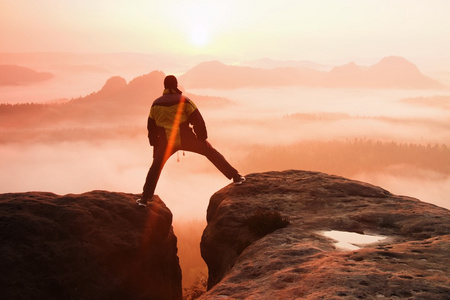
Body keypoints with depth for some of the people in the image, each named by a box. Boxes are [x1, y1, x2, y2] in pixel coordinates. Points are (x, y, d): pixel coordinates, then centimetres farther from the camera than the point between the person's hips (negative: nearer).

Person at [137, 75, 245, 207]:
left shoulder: (156, 104, 9)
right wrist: (202, 138, 7)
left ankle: (145, 198, 14)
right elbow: (198, 121, -4)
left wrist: (155, 144, 24)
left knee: (156, 167, 18)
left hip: (166, 142, 2)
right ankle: (235, 176, 7)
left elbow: (151, 126, 14)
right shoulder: (184, 100, -1)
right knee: (211, 152, 12)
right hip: (186, 139, -2)